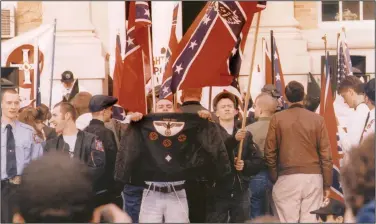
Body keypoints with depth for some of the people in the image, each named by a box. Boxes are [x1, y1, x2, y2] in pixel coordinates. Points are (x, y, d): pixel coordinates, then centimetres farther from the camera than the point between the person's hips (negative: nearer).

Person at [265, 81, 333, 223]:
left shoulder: (277, 119, -1)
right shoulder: (317, 119, 1)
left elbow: (270, 152, 2)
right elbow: (326, 154, 2)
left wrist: (274, 177, 14)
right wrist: (327, 183, 8)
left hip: (287, 178, -1)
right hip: (313, 177, 1)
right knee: (310, 220, 3)